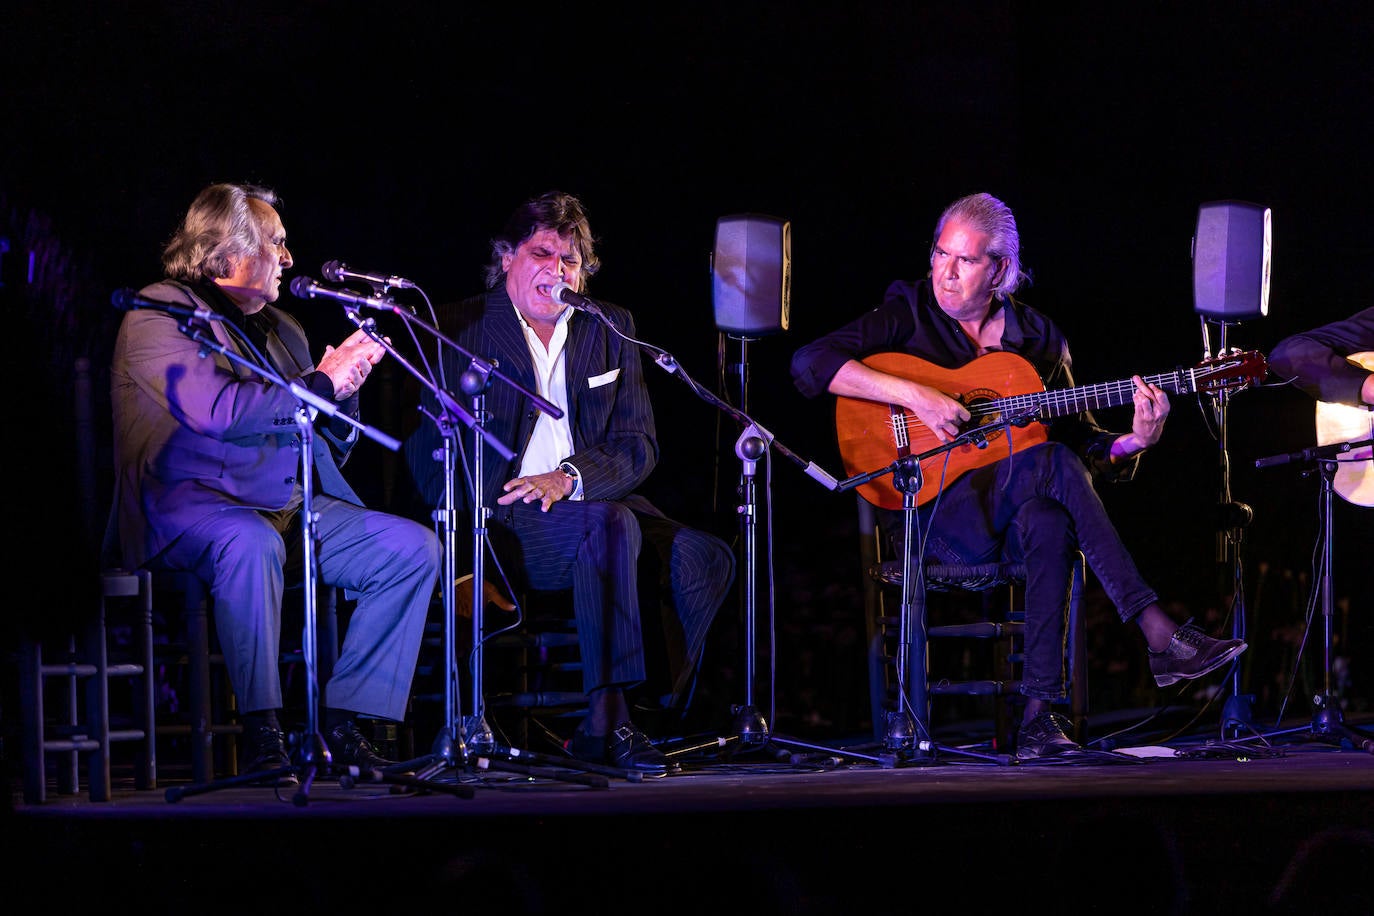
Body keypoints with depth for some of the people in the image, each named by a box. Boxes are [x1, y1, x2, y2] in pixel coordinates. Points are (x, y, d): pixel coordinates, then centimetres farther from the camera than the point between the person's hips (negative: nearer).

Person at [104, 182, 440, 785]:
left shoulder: (279, 328, 22)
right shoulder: (159, 317, -3)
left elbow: (334, 446, 24)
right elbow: (215, 409, -22)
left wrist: (345, 385, 2)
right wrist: (321, 383, -12)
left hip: (294, 509, 8)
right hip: (195, 506, -8)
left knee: (415, 548, -8)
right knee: (251, 543, -41)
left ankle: (342, 722, -9)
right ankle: (261, 730, -32)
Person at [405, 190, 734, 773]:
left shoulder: (611, 329, 15)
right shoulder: (458, 330, 5)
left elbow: (637, 446, 6)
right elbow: (428, 448, -1)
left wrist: (569, 478, -14)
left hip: (591, 503, 5)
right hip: (500, 526, -5)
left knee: (705, 559, -22)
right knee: (610, 524, -35)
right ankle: (607, 718, -36)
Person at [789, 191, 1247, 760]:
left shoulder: (1036, 338, 12)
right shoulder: (910, 315, 2)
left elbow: (1082, 442, 13)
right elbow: (811, 363, -11)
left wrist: (1132, 444, -10)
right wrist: (915, 395, -21)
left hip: (1014, 516, 4)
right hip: (927, 516, -4)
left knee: (1048, 522, -36)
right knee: (1054, 463, -31)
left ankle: (1038, 716, -39)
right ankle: (1159, 635, -35)